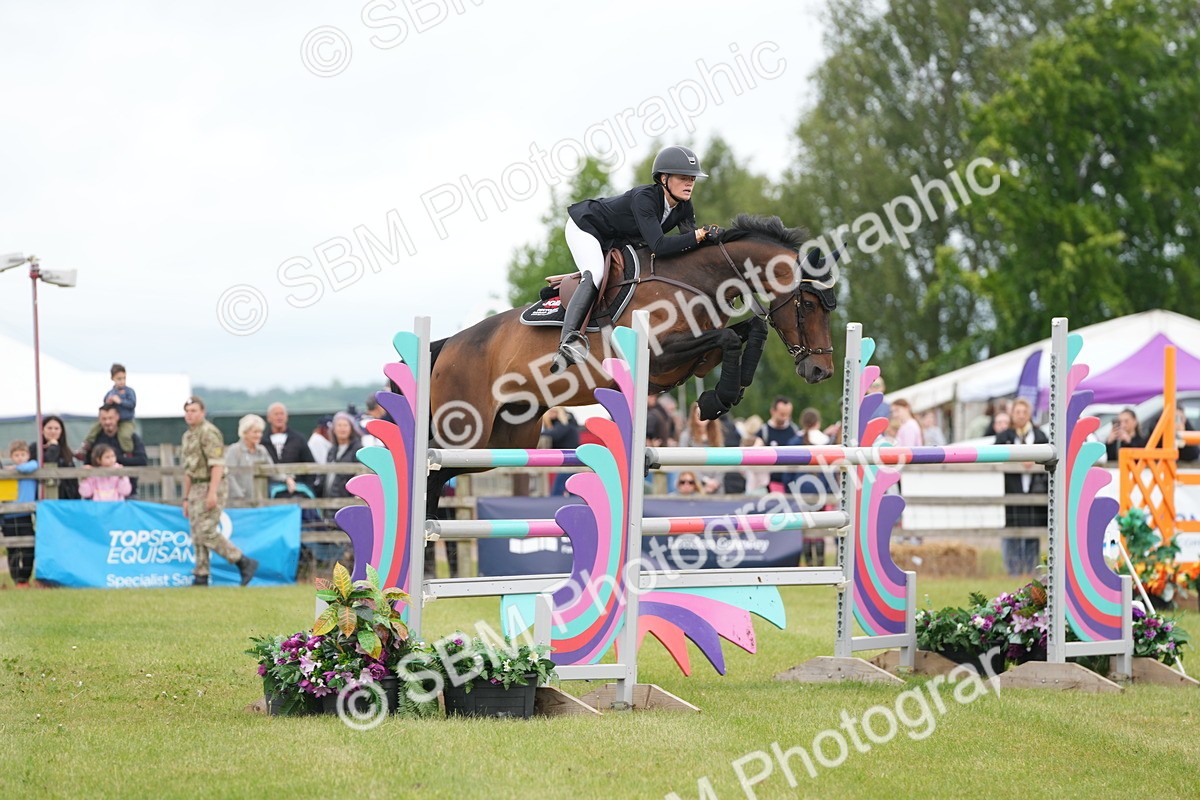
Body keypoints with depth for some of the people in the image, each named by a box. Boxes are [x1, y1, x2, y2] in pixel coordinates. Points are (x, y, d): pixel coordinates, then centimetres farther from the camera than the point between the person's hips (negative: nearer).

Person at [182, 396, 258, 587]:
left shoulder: (208, 432, -12)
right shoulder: (188, 435, 18)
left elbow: (217, 464, -20)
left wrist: (212, 492, -26)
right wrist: (186, 498, 22)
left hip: (211, 487, -9)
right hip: (196, 488, 9)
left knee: (206, 532, -15)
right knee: (197, 535, 6)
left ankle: (244, 563, -9)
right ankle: (201, 577, 8)